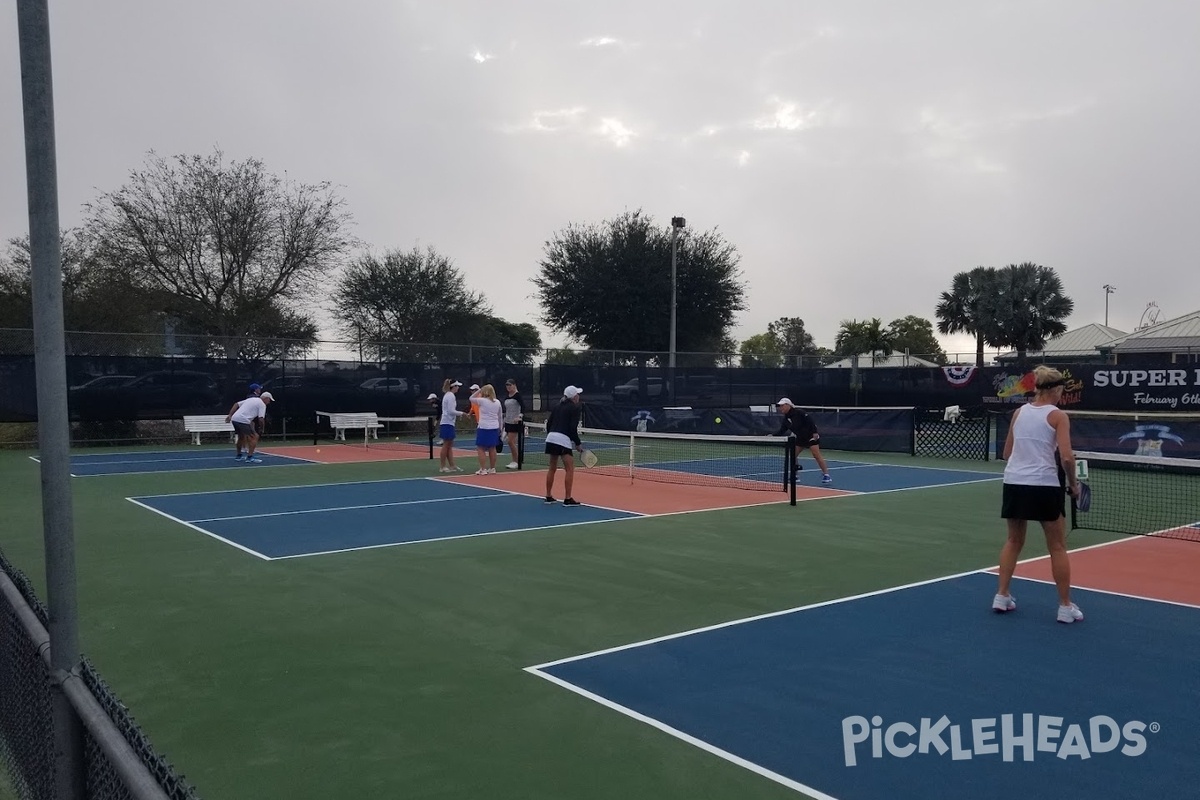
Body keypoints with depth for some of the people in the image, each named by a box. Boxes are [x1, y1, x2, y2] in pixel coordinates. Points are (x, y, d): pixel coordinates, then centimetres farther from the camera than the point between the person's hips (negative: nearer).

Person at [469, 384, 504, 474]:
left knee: (481, 448, 0)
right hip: (494, 428, 6)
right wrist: (499, 428, 22)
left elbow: (471, 398, 7)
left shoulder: (482, 401, -10)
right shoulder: (497, 402, 6)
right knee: (492, 448, 13)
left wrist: (479, 390, 7)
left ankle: (483, 469, -4)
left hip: (484, 428, -6)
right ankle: (492, 469, 18)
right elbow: (500, 417, 12)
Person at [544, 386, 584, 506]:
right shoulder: (576, 408, -2)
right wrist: (578, 444, 0)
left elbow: (548, 424, 16)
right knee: (569, 469, -1)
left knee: (552, 468, 17)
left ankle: (548, 496, 22)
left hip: (551, 437, 7)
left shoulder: (557, 407, 18)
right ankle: (568, 499, -3)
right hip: (563, 439, -7)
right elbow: (573, 428, -10)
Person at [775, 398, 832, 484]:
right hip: (800, 438, 8)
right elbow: (782, 431, 2)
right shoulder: (786, 418, 1)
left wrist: (815, 432, -29)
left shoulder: (799, 412, -20)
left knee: (817, 455, -15)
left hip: (810, 437, -8)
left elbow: (810, 421, -23)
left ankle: (826, 475, -13)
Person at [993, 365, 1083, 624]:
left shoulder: (1019, 412, 10)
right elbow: (1066, 457, -13)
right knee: (1057, 547, 8)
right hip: (1044, 486, -5)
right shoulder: (1058, 416, -5)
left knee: (1014, 541, 18)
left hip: (1014, 483, 5)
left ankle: (1002, 596, 18)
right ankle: (1065, 606, 13)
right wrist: (1073, 483, 1)